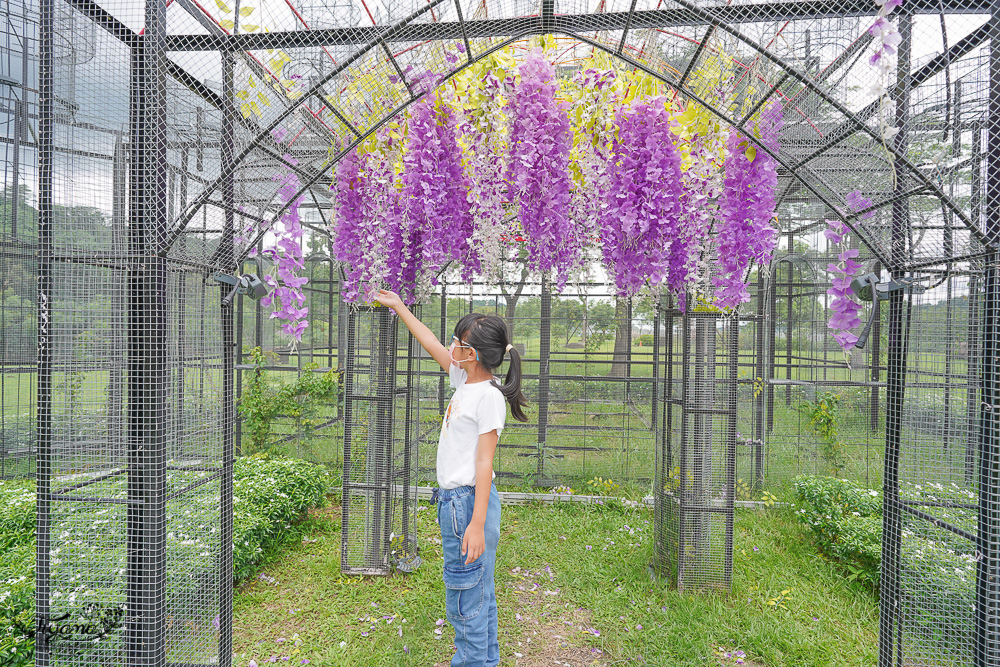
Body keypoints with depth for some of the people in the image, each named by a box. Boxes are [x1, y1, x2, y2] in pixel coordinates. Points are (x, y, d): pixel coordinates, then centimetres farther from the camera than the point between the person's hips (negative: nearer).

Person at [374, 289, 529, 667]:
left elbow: (484, 464, -20)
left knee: (466, 599, 4)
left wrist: (477, 524, -20)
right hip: (452, 499, 9)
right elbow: (431, 345, 18)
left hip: (470, 501, -9)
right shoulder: (464, 381, 6)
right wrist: (399, 307, 26)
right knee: (478, 592, 20)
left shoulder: (489, 395, -18)